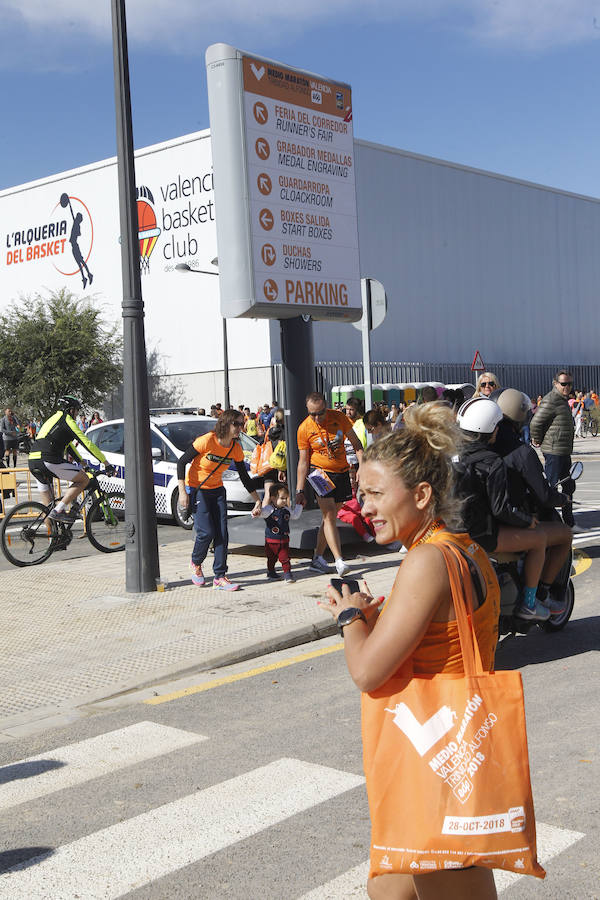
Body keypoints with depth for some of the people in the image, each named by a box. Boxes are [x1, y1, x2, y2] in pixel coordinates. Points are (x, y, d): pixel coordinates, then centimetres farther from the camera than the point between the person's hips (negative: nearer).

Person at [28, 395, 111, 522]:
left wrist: (82, 463, 41)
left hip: (32, 462, 9)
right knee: (84, 480, 1)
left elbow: (68, 445, 37)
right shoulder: (67, 420, 0)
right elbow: (87, 443, -5)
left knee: (47, 505, 15)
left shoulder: (54, 419, 28)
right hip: (48, 461, -9)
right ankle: (58, 511, -8)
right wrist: (106, 463, -2)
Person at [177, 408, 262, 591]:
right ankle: (196, 564, 15)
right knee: (206, 532, -14)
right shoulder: (207, 441, -21)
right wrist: (182, 492, -19)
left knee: (222, 533, -6)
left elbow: (244, 476, 7)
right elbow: (181, 462, -15)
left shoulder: (235, 448, -4)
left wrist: (257, 500, 6)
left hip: (217, 490, 5)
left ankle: (220, 577, 1)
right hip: (197, 490, -5)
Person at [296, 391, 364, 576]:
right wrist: (299, 491, -6)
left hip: (341, 472, 3)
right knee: (329, 515, -16)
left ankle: (317, 558, 18)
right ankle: (339, 561, -21)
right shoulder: (304, 428, -9)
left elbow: (356, 443, 4)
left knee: (330, 516, 8)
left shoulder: (338, 417, -5)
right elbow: (303, 461, -3)